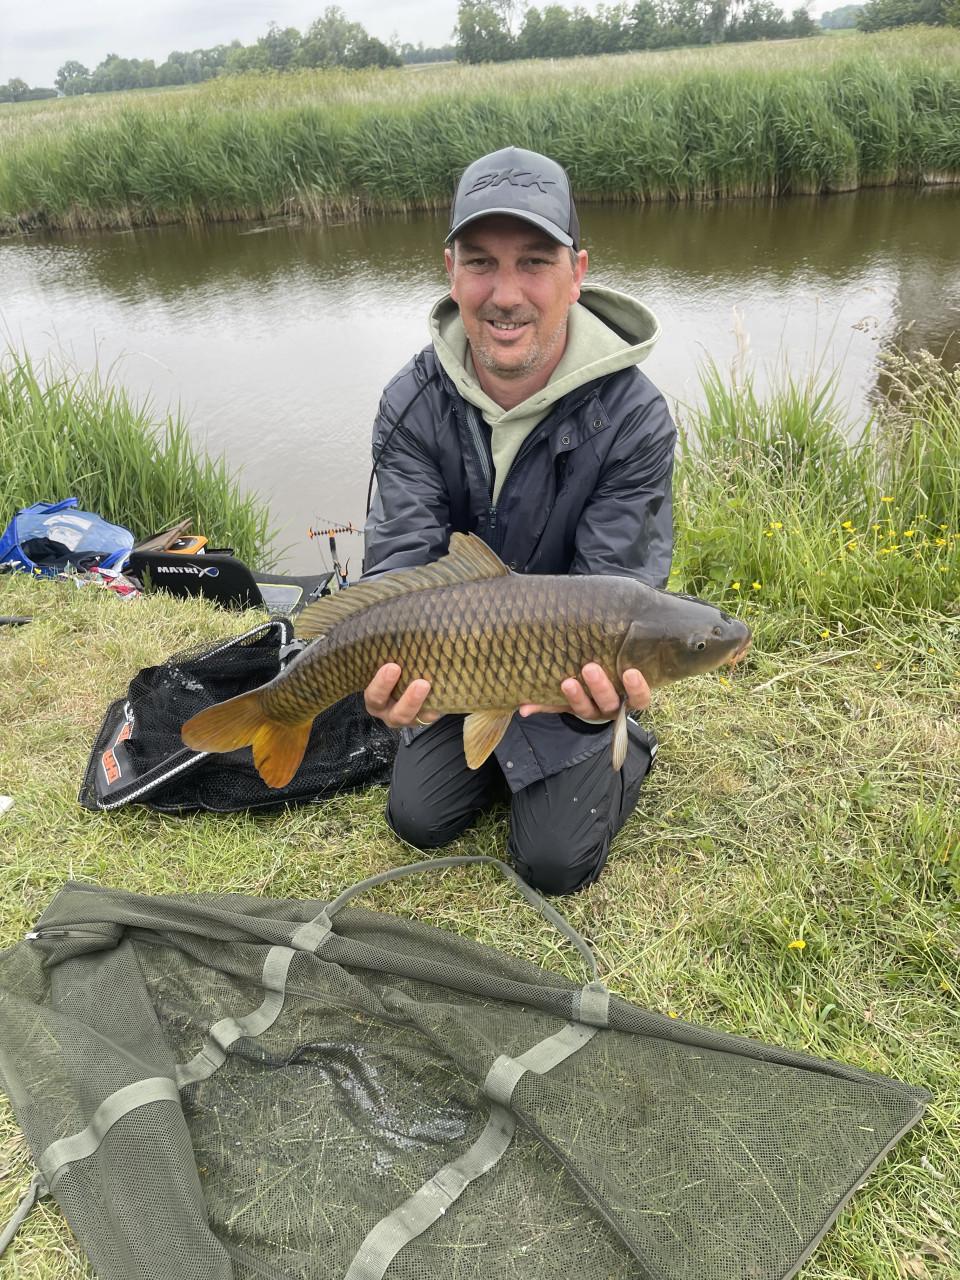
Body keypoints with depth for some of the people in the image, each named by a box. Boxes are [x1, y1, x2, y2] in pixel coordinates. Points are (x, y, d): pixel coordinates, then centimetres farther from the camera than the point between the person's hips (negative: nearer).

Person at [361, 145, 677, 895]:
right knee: (420, 820, 10)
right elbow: (401, 557, -21)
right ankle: (494, 748, 37)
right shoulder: (413, 403, -15)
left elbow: (616, 586, -24)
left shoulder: (632, 416, -23)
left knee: (554, 863, 2)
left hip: (575, 669, -3)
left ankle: (633, 751, 28)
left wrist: (608, 675, -47)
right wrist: (388, 664, -43)